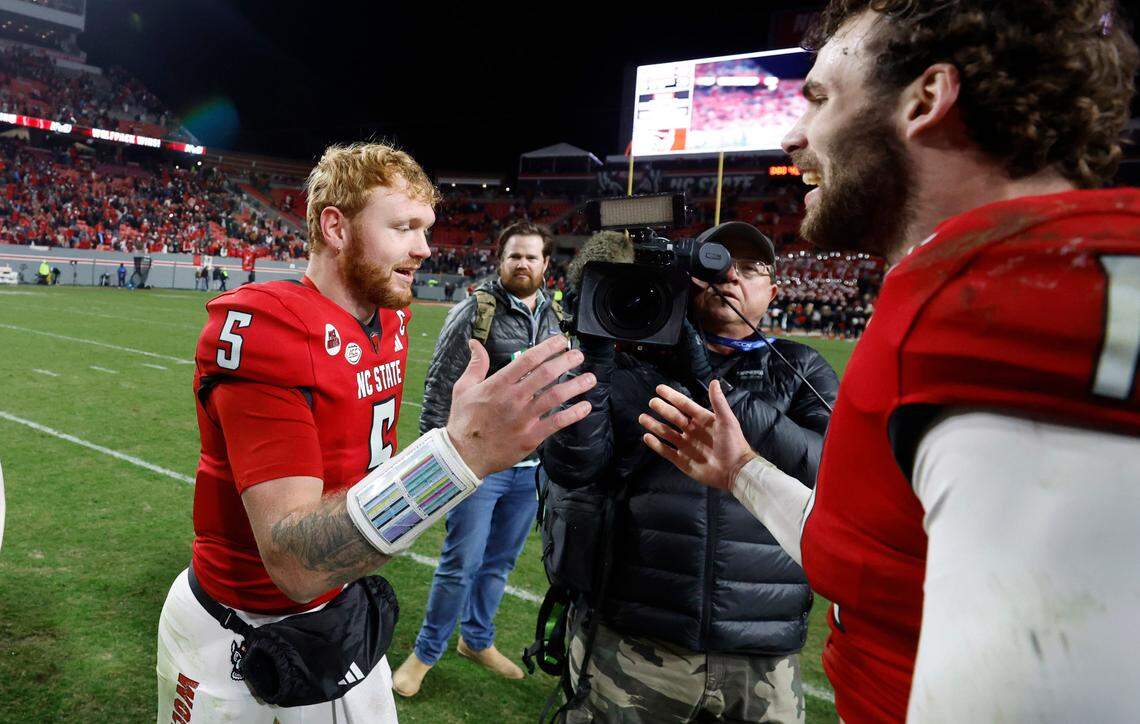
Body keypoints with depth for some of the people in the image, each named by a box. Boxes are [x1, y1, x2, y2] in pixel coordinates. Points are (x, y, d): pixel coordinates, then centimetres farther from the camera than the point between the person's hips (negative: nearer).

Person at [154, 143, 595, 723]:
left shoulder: (391, 321, -2)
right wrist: (458, 452, -45)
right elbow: (295, 563, -35)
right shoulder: (261, 328, -28)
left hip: (343, 610, 6)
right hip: (240, 644, -6)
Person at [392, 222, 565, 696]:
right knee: (461, 564, 3)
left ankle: (477, 639, 38)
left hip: (531, 469, 5)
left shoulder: (555, 320, 8)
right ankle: (426, 653, 23)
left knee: (499, 562, 17)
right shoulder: (476, 310, -9)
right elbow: (440, 386, -9)